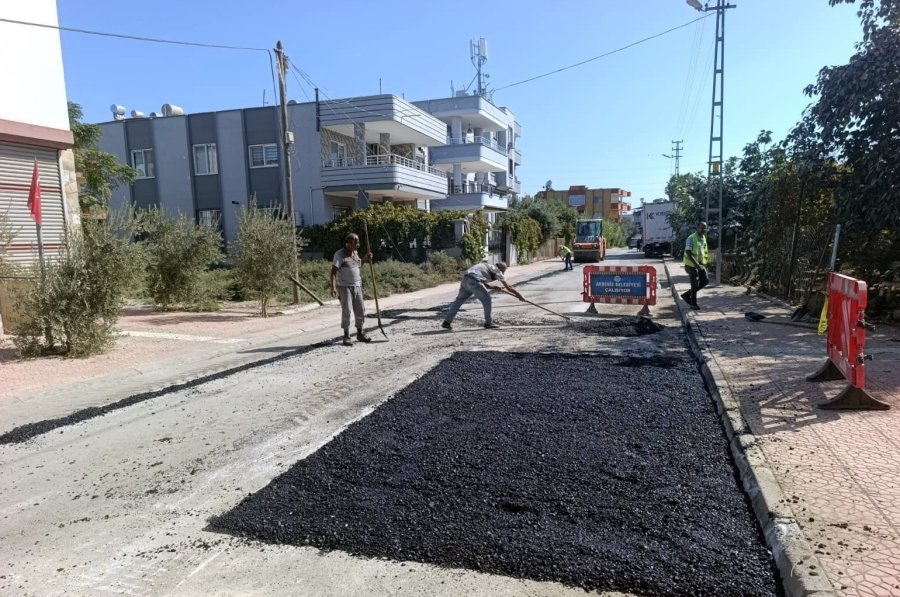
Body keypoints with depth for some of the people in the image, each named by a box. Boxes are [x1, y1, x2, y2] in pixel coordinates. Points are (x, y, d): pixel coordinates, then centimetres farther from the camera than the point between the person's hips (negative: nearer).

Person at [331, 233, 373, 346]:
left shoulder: (355, 253, 11)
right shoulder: (339, 254, -10)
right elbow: (333, 271, -16)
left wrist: (365, 259, 10)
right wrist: (333, 287, -27)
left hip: (357, 286, 7)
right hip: (344, 287, -7)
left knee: (360, 310, 8)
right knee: (346, 311, -9)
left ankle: (360, 333, 22)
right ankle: (346, 336, 1)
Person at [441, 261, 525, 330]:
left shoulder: (487, 266, 32)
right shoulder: (497, 271, 12)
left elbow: (483, 283, 33)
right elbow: (508, 287, 15)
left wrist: (493, 288, 22)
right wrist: (520, 296, 23)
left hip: (465, 278, 8)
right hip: (474, 280, -8)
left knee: (459, 300, 14)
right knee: (486, 300, 6)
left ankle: (447, 322, 13)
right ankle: (488, 323, 14)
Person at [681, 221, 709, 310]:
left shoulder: (703, 238, 9)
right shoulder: (691, 238, -16)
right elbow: (688, 253, -22)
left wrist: (704, 263, 12)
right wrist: (696, 264, -28)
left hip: (701, 264, 8)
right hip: (692, 265, -8)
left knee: (705, 281, 5)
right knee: (695, 284, -2)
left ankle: (687, 295, 18)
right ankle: (693, 304, 13)